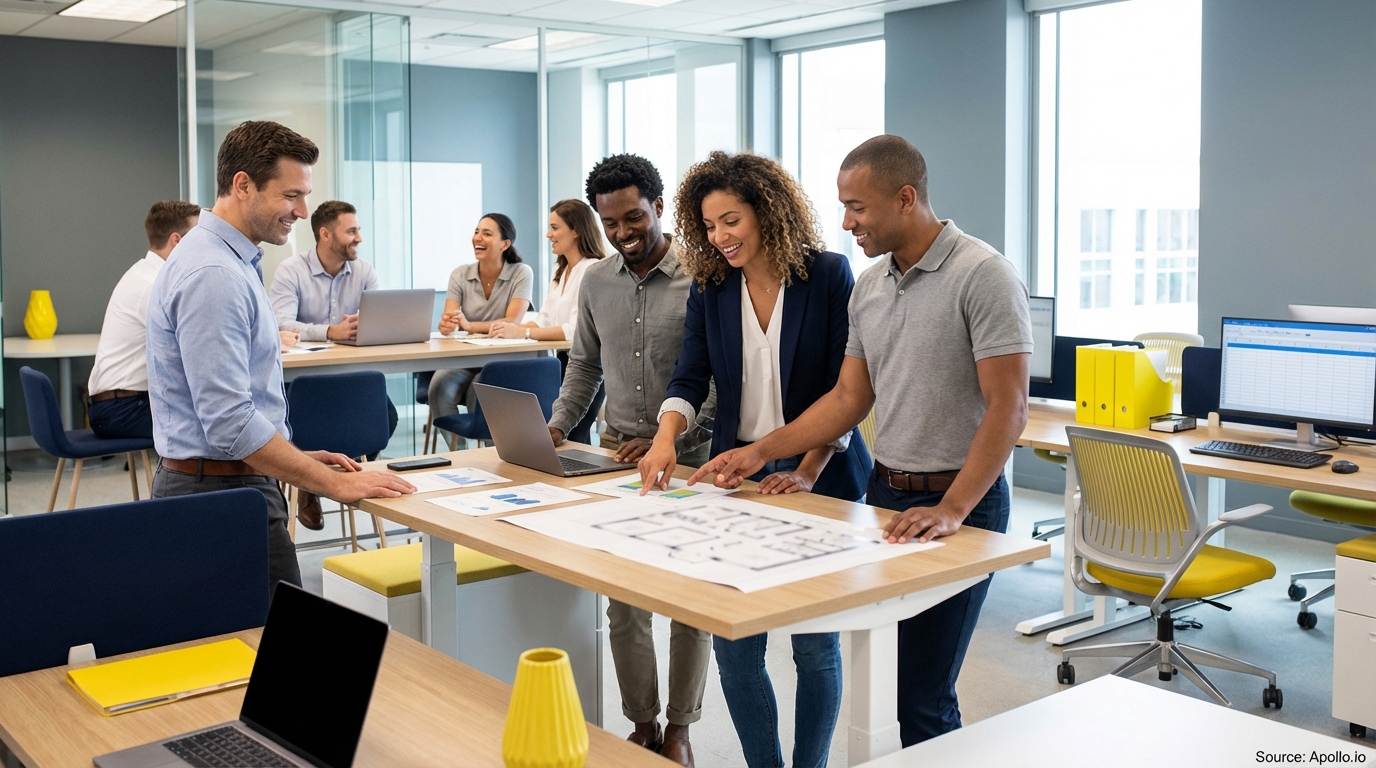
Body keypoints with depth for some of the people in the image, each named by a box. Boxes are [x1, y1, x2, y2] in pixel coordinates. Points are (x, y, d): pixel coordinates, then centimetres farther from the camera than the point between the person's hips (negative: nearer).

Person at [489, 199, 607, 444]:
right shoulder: (560, 271, 15)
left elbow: (576, 329, -25)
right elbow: (544, 320, 13)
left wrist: (522, 333, -24)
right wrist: (511, 327, -6)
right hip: (564, 361, 9)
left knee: (573, 437, -5)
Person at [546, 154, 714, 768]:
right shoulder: (597, 281, 7)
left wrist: (669, 439, -19)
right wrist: (555, 428, 6)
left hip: (689, 457, -4)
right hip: (617, 455, 5)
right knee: (623, 601, 8)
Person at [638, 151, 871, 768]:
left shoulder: (828, 275, -7)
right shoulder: (710, 287, 4)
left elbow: (847, 388, -8)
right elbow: (691, 376, -1)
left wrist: (808, 472, -16)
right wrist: (665, 439, -21)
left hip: (820, 478, -3)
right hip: (736, 472, 4)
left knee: (814, 642, 4)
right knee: (733, 641, 3)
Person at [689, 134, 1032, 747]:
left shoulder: (983, 276, -13)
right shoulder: (868, 288, 10)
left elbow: (1008, 408, -18)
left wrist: (951, 510, -25)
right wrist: (760, 451, 6)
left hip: (960, 502, -7)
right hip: (884, 491, 7)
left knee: (920, 697, -6)